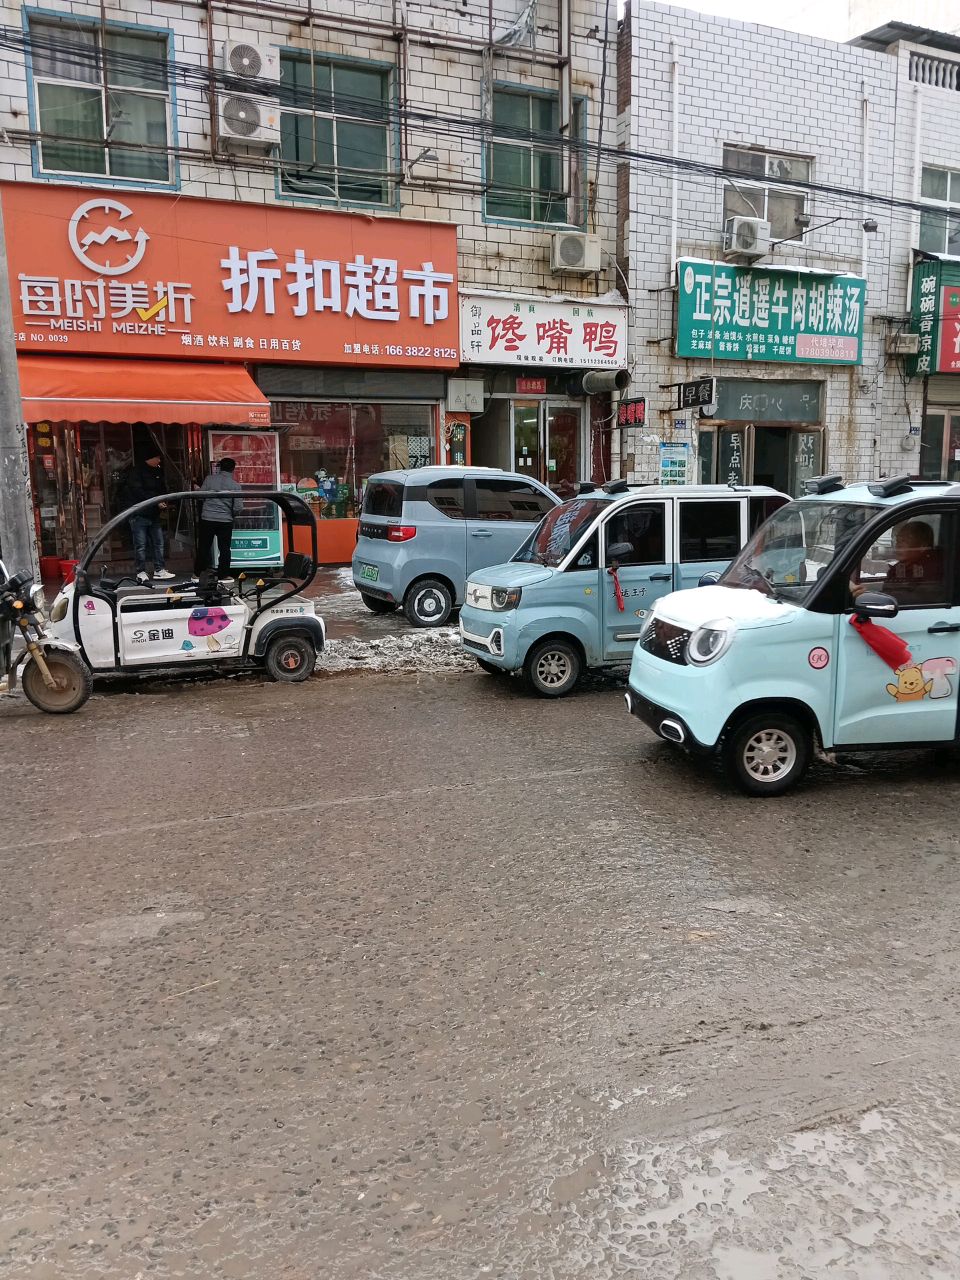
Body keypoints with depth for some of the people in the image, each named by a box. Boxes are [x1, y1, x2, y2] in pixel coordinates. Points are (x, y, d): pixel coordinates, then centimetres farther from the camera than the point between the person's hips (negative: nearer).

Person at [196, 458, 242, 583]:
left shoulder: (209, 479, -2)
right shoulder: (235, 486, -4)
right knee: (224, 549, 7)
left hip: (207, 518, 1)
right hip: (225, 520, -1)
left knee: (203, 547, 10)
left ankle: (198, 573, 16)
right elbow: (236, 507, -5)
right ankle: (223, 575, 7)